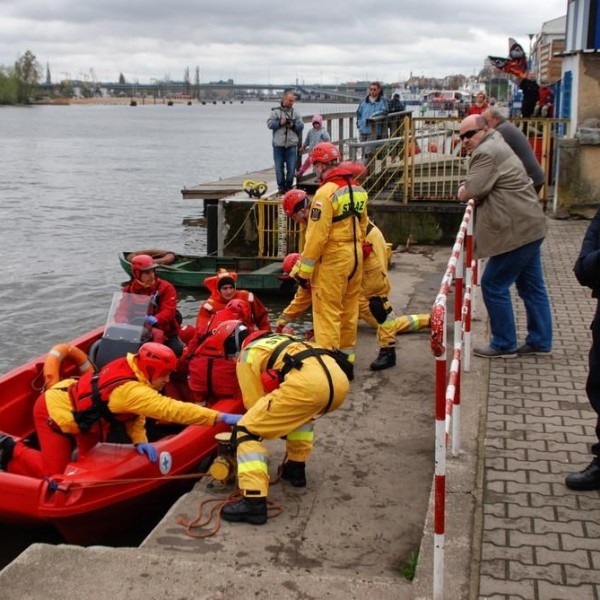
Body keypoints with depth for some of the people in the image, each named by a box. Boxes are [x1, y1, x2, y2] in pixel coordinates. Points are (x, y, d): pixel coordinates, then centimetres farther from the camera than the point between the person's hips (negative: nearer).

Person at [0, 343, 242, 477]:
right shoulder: (132, 390, -33)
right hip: (54, 411, -9)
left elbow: (134, 413, 1)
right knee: (54, 473, -5)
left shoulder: (129, 367, -8)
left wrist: (139, 440, -13)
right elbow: (172, 410, -39)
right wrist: (221, 417, -40)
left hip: (65, 399, 9)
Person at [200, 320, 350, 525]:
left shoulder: (247, 356, 18)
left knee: (247, 430, 3)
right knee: (301, 410, 40)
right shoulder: (277, 339, 39)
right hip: (339, 379, 8)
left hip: (308, 383, -8)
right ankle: (296, 469, 36)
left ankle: (254, 502, -8)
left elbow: (254, 404, 18)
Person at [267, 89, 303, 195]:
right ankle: (281, 187, 15)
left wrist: (293, 125, -11)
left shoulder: (296, 113, 9)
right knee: (279, 167, 3)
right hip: (278, 145, -1)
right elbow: (269, 124, -2)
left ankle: (288, 186, 13)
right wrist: (280, 123, -14)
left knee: (291, 168, -2)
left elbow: (301, 126, 7)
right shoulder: (275, 111, 3)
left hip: (291, 145, 1)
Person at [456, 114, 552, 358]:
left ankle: (504, 344, 5)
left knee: (494, 285, -3)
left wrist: (463, 191, 0)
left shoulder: (486, 152, -14)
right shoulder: (496, 145, 20)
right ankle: (540, 341, 22)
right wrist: (472, 193, 5)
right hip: (529, 227, 11)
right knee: (531, 285, 14)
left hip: (516, 231, -11)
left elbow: (471, 190, -21)